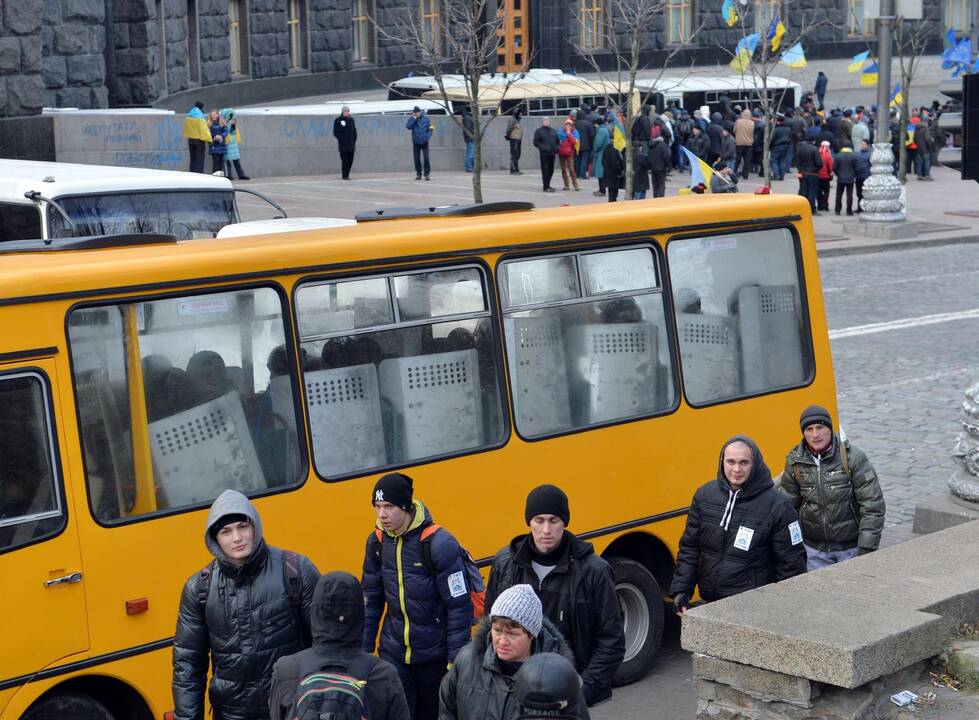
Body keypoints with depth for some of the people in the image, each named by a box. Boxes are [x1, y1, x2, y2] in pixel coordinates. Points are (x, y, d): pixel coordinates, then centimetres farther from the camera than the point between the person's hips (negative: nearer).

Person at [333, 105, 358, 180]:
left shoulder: (351, 119, 13)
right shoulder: (337, 120, -2)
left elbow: (354, 131, 18)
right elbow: (336, 132, -3)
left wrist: (354, 140, 6)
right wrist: (342, 139, -14)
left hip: (351, 144, 5)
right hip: (343, 145, -5)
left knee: (350, 160, 5)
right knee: (345, 160, -9)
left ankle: (347, 175, 16)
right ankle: (344, 176, -4)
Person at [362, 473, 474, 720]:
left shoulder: (439, 543, -17)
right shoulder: (377, 542, -1)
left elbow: (459, 606, -14)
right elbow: (370, 599, 9)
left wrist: (457, 661, -14)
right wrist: (362, 649, 7)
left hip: (435, 655, -4)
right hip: (393, 654, 4)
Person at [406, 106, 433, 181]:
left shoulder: (425, 118, 1)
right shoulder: (411, 119, 0)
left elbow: (430, 128, 6)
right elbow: (408, 127, -16)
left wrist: (428, 136, -9)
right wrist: (414, 118, -17)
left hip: (424, 142, -1)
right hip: (416, 142, 1)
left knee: (426, 158, -10)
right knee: (417, 159, 4)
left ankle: (427, 174, -3)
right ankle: (418, 174, 15)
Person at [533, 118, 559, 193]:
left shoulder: (553, 131, 18)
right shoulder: (538, 131, 2)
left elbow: (557, 141, 23)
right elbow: (535, 142, -3)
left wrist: (556, 150, 7)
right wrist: (542, 148, -16)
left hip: (552, 154, 5)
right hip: (544, 154, -5)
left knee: (551, 170, 9)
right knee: (545, 170, -7)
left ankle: (547, 185, 23)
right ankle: (546, 187, -3)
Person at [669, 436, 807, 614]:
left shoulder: (776, 505, -9)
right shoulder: (704, 495, 2)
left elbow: (791, 563, -4)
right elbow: (689, 548, 9)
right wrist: (681, 590, 2)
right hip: (711, 603, 4)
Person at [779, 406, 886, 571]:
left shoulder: (853, 457, -12)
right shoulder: (795, 461, -2)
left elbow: (872, 506, -12)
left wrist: (866, 549, -15)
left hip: (851, 547, -2)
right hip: (814, 549, 3)